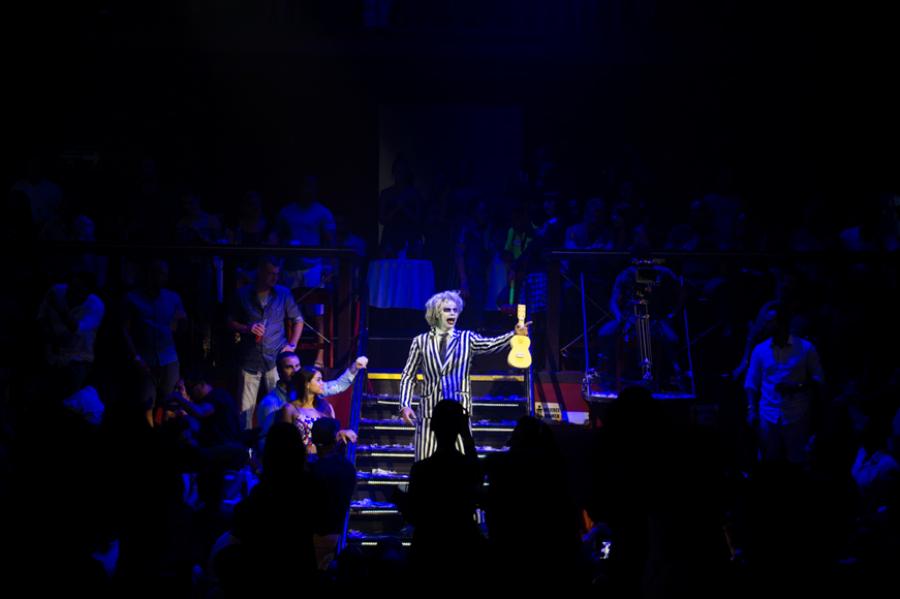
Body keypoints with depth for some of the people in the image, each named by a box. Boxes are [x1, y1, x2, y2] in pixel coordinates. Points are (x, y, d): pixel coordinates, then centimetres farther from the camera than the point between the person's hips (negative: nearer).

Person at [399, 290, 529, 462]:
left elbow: (491, 345, -7)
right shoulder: (421, 341, 8)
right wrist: (405, 405, 0)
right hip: (429, 411, 0)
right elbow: (408, 376, 10)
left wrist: (515, 334, -24)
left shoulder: (467, 338, 8)